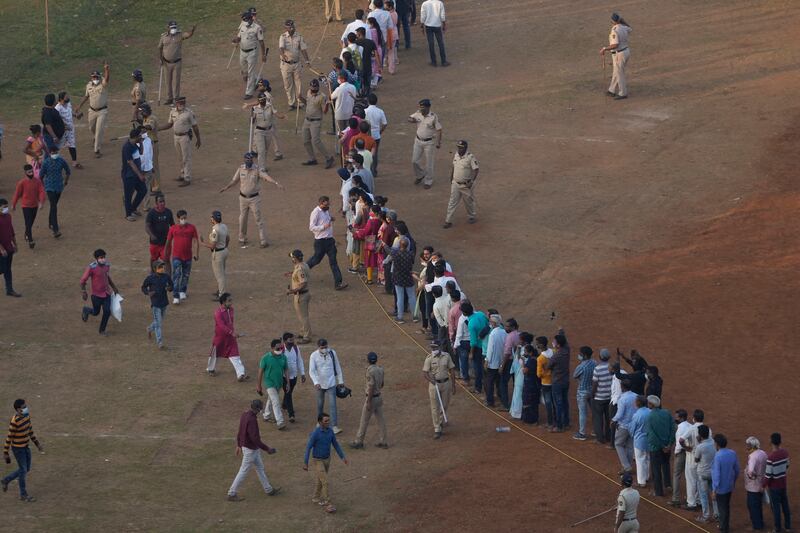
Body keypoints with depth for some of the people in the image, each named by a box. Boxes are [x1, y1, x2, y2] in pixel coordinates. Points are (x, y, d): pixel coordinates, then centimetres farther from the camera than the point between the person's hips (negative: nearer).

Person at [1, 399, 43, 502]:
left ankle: (6, 480, 36)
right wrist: (5, 453, -13)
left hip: (26, 447, 8)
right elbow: (9, 437, -20)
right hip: (18, 448, -8)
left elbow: (30, 430, 11)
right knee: (23, 470, 3)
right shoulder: (14, 422, -28)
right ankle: (23, 495, 20)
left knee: (26, 469, 18)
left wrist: (37, 443, 15)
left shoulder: (26, 416, -3)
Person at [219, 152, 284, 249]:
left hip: (254, 198, -3)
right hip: (243, 198, 3)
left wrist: (276, 183, -41)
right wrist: (226, 187, -9)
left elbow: (266, 176, -26)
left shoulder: (257, 170, -12)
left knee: (258, 219, -4)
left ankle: (263, 241, -2)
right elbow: (235, 180, 7)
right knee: (242, 219, 13)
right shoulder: (240, 169, -2)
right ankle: (242, 240, 29)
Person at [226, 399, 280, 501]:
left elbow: (240, 431, 11)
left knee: (260, 468, 21)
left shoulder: (244, 414, 0)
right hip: (250, 450, -10)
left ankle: (268, 489, 34)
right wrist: (267, 449, -23)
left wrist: (239, 445, 22)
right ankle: (232, 494, 12)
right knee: (243, 472, 2)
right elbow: (255, 438, -31)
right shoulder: (251, 419, -30)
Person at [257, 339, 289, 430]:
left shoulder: (283, 357, -2)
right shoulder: (266, 358, -15)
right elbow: (261, 371, -8)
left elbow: (286, 370, 6)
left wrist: (287, 383, 4)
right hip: (270, 383, -5)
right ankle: (280, 422, -14)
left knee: (271, 400, 21)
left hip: (279, 383, 5)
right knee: (276, 402, -12)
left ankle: (266, 416, 39)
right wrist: (259, 385, -5)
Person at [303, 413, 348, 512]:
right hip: (318, 461, -6)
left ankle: (316, 498, 40)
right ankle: (327, 505, -3)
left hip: (327, 459, 6)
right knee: (325, 482, -9)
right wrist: (305, 463, -19)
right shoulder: (315, 433, -27)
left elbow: (335, 444, 4)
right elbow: (308, 448, -21)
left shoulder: (330, 431, -8)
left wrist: (343, 457, 4)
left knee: (321, 479, 21)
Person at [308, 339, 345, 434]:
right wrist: (316, 382, -32)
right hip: (319, 384, 0)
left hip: (331, 384, 0)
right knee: (320, 404, 15)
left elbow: (337, 367, 4)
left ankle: (335, 426, -11)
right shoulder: (314, 356, -11)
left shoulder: (332, 353, -6)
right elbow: (311, 371, -17)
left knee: (332, 405, -8)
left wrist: (341, 381, 8)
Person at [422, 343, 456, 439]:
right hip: (434, 384, -2)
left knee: (444, 406, 14)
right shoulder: (429, 358, -7)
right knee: (435, 408, -2)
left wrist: (453, 386, 3)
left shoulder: (446, 357, -2)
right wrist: (431, 379, -30)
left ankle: (440, 422, 39)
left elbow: (452, 371, 4)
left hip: (446, 383, 2)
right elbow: (425, 373, -9)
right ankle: (437, 429, 2)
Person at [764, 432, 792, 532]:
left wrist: (763, 485, -8)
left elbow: (768, 474, -22)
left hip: (774, 485, -6)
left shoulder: (770, 457, -28)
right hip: (783, 483, 6)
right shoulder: (785, 452, -7)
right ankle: (788, 525, 29)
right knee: (785, 504, 18)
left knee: (775, 506, 7)